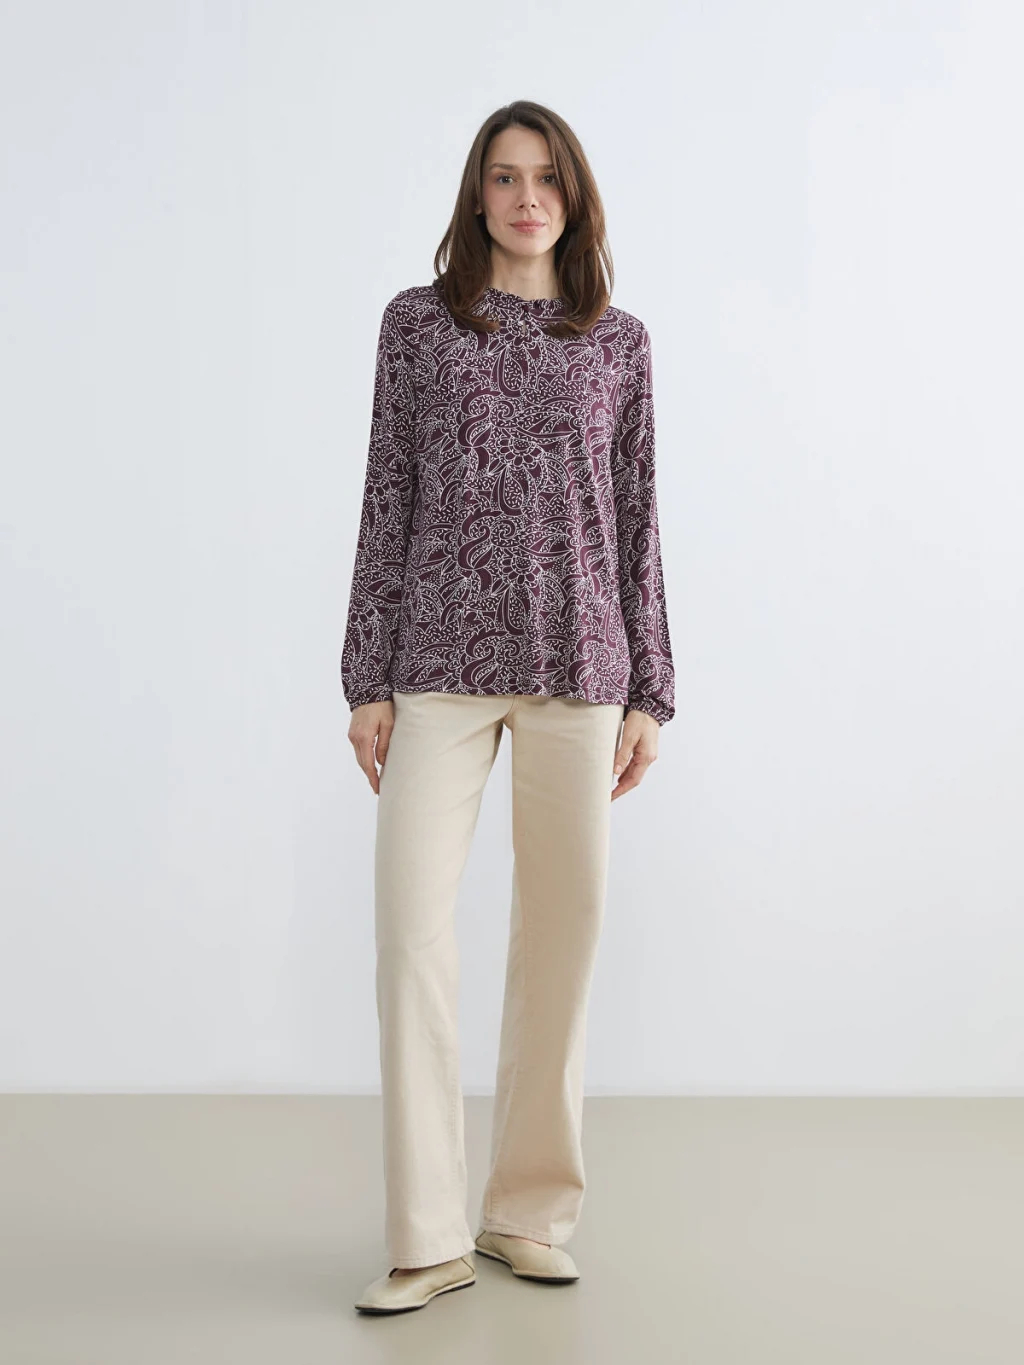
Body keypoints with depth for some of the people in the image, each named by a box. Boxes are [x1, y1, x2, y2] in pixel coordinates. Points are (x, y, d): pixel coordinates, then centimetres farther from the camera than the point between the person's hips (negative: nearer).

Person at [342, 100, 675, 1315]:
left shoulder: (619, 343, 11)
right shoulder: (417, 322, 8)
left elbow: (637, 520, 10)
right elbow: (387, 501, 5)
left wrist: (649, 689, 5)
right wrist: (368, 677, 0)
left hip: (577, 665, 1)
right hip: (443, 659, -1)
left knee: (563, 928, 3)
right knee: (410, 921, -10)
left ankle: (530, 1212, 17)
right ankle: (427, 1237, -1)